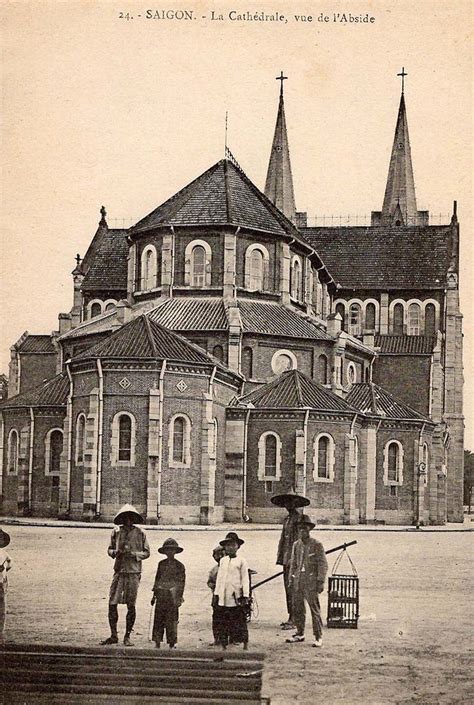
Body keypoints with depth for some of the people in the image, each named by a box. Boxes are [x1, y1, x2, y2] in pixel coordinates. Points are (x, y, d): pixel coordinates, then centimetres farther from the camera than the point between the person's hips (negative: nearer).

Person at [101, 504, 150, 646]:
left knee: (131, 605, 0)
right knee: (112, 603, -2)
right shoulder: (116, 532, 7)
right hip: (119, 571, 2)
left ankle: (127, 637, 10)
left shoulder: (140, 533, 2)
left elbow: (146, 553, 6)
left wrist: (134, 554, -11)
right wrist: (116, 552, -7)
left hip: (134, 572, -2)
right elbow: (110, 549, 15)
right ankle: (113, 636, 9)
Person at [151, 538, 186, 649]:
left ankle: (172, 644, 6)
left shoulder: (179, 566, 2)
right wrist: (154, 594, 13)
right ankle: (157, 643, 9)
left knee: (171, 621, -1)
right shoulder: (161, 564, 11)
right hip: (161, 595, 3)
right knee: (158, 619, 3)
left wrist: (179, 598, -5)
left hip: (172, 596, -3)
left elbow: (181, 582, 1)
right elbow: (157, 579, 16)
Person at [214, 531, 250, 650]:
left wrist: (246, 596, -8)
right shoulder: (223, 561, 11)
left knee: (240, 622, 0)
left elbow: (245, 579, -3)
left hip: (236, 597, -4)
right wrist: (216, 594, 14)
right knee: (222, 622, 5)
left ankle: (245, 645, 9)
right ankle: (223, 645, 12)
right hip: (223, 598, 4)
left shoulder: (241, 561, -2)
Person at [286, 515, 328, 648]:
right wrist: (291, 580, 13)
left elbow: (323, 564, -5)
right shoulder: (296, 545, 12)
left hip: (311, 581, -5)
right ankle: (300, 634, 23)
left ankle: (318, 638, 0)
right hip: (298, 581, 6)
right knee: (297, 609, 9)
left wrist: (321, 582, -11)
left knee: (315, 610, -6)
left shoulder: (317, 545, -4)